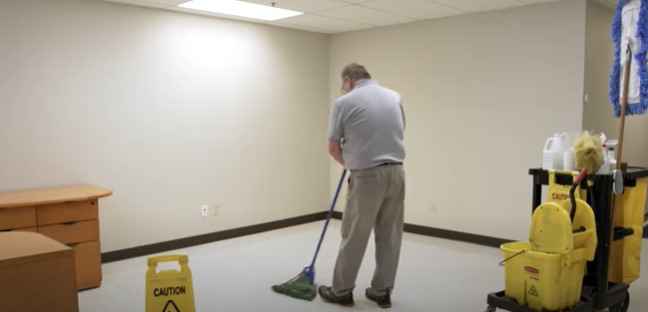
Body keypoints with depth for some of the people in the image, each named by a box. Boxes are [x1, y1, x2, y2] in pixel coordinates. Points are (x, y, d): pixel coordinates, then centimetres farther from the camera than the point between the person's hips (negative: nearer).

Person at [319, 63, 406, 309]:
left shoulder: (345, 102, -5)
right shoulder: (395, 97, 11)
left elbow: (333, 147, -1)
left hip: (367, 176, -5)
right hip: (396, 173, 5)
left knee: (354, 237, 6)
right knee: (390, 236, 12)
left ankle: (342, 290, 18)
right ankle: (382, 291, 20)